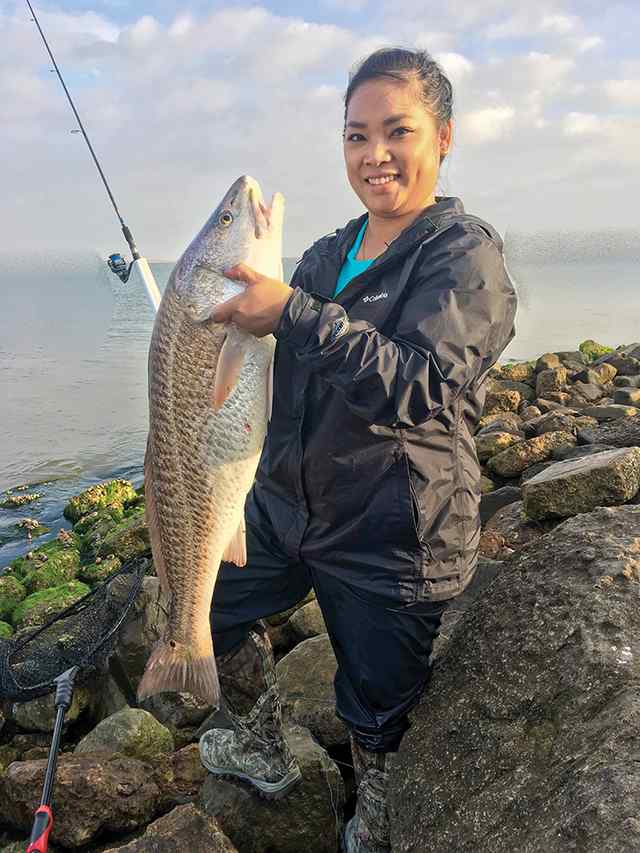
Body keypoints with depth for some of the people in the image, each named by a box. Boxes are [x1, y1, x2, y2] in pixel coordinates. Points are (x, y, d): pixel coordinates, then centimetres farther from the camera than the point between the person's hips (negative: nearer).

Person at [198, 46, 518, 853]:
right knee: (217, 604, 23)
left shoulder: (465, 252, -13)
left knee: (377, 712, 9)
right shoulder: (327, 255, 8)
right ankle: (265, 755, 48)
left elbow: (422, 386, -29)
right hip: (287, 501, 8)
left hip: (392, 538, -7)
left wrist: (294, 312, -32)